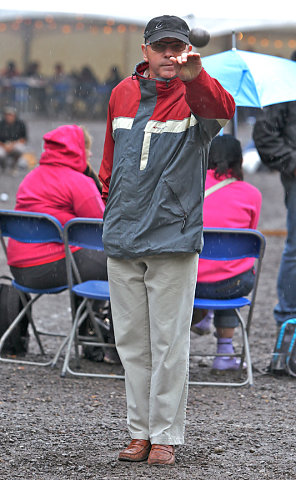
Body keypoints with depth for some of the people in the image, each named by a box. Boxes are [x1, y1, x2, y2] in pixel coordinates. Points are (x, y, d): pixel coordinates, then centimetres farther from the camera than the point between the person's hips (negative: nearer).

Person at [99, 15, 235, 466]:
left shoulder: (194, 94, -4)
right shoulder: (123, 93, 9)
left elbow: (223, 111, -29)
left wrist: (195, 76, -47)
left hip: (173, 240, -4)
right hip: (122, 242, 4)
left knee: (169, 342, -1)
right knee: (131, 339, 8)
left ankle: (166, 435, 6)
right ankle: (140, 431, 17)